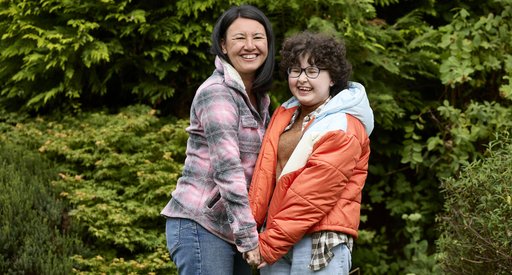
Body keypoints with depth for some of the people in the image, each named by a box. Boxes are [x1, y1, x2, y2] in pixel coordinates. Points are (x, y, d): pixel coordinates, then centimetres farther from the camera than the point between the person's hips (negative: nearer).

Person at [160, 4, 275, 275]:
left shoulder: (259, 97, 15)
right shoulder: (217, 92, -12)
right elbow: (227, 169, -20)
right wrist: (249, 236, -22)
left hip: (229, 229, 8)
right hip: (200, 225, -8)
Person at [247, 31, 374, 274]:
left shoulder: (341, 129, -9)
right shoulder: (283, 114, 15)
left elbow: (314, 195, -15)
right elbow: (265, 173, 11)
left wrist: (268, 243, -15)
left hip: (320, 242, -7)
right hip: (275, 239, 7)